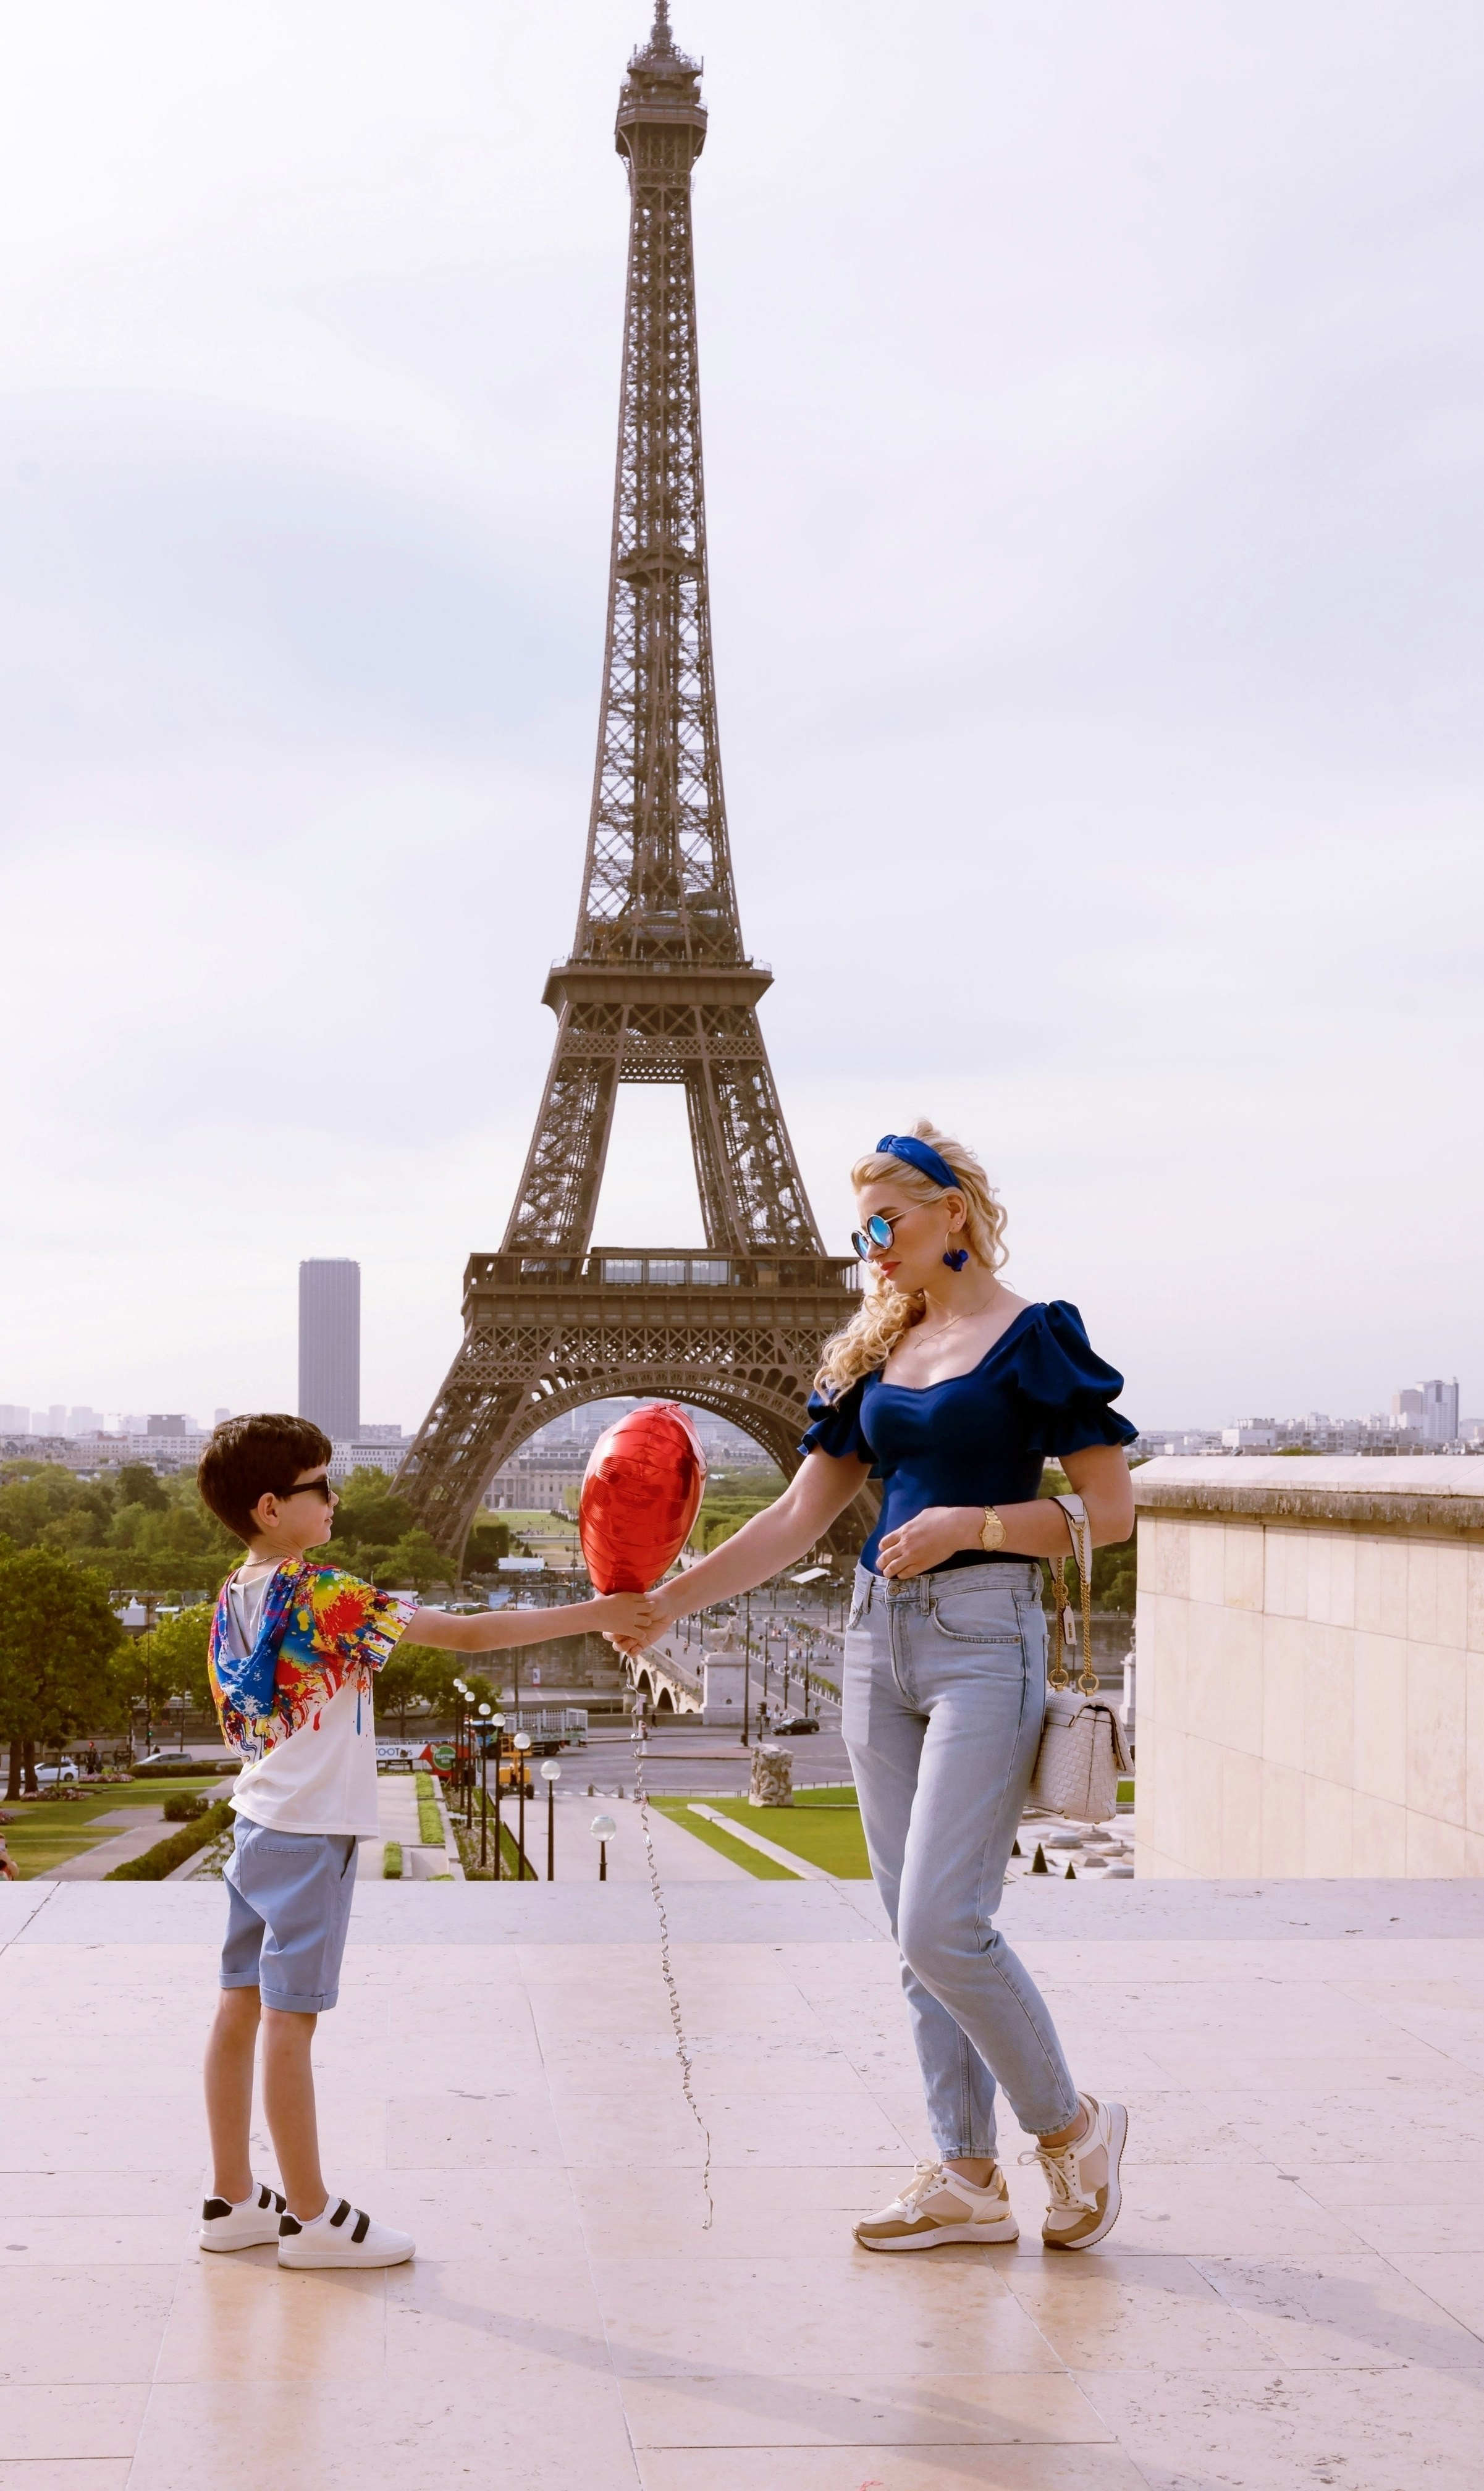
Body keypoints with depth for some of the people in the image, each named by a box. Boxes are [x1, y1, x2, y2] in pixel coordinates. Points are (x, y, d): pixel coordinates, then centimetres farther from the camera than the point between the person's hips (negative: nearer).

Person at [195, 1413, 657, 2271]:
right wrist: (591, 1616, -17)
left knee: (243, 2006, 11)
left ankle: (233, 2199, 20)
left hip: (257, 1822, 9)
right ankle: (311, 2216, 5)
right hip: (311, 1834, -8)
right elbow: (469, 1633, -20)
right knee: (291, 2017, -3)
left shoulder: (235, 1598, 7)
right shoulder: (325, 1596, -18)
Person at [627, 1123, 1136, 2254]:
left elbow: (1112, 1511, -6)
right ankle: (969, 2179, 17)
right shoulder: (878, 1352, 14)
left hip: (984, 1632, -7)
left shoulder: (1035, 1335, -4)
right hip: (880, 1637, 7)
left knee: (943, 1923, -13)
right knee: (917, 1931, 8)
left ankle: (1072, 2127, 9)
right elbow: (799, 1518, 14)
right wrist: (665, 1602, 7)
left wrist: (965, 1525, -15)